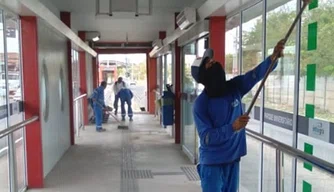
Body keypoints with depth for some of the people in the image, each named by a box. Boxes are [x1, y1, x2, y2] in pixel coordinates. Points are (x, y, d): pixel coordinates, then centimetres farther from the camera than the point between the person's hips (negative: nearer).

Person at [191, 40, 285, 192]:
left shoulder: (234, 87, -1)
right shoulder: (200, 104, -17)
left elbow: (256, 74, -11)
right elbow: (206, 137, -22)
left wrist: (273, 57, -29)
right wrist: (233, 127, -33)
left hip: (232, 159, 5)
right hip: (211, 162, -5)